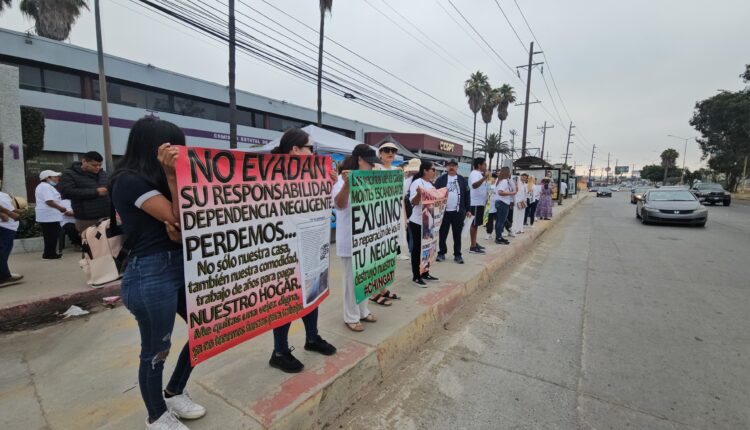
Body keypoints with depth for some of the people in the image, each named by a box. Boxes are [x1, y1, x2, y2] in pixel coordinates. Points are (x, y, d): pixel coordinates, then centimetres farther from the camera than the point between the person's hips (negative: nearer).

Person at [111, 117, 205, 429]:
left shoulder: (155, 178, 13)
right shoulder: (129, 180, -13)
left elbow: (180, 225, 6)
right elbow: (178, 218, -19)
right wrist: (172, 175, -20)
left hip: (180, 267, 9)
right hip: (151, 274, -8)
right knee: (156, 351, 10)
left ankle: (174, 393, 37)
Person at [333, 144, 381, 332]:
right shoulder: (344, 179, -14)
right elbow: (339, 205, -28)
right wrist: (346, 185, -46)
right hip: (350, 240, -7)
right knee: (352, 279, 4)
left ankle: (363, 311, 33)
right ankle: (351, 317, 19)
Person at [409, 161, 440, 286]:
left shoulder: (430, 184, 14)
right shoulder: (417, 183, -14)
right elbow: (413, 202, -19)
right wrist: (419, 193, -36)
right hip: (418, 222, -9)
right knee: (417, 249, -1)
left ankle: (425, 273, 27)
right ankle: (416, 276, 8)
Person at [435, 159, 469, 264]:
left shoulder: (463, 180, 6)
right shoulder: (441, 179, 1)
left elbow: (466, 195, 6)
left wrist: (467, 210, 3)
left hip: (458, 212, 1)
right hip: (443, 211, -1)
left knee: (457, 235, 9)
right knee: (442, 234, 8)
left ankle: (457, 254, 18)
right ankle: (441, 253, 20)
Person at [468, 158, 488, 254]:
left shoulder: (479, 174, 17)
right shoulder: (475, 173, -15)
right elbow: (474, 185, -35)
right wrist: (484, 178, -46)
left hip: (480, 202, 10)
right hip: (476, 203, -10)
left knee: (476, 224, 14)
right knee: (475, 224, -8)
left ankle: (475, 243, 22)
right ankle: (473, 246, -4)